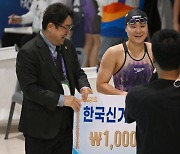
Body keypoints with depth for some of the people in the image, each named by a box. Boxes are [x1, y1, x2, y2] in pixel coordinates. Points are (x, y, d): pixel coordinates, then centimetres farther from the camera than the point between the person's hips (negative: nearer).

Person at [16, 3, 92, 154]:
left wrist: (83, 86, -6)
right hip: (40, 125, -6)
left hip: (66, 123, 6)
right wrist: (61, 99, -23)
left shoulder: (68, 46, 9)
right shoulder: (28, 52, -14)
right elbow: (30, 88, -19)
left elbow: (78, 73, 18)